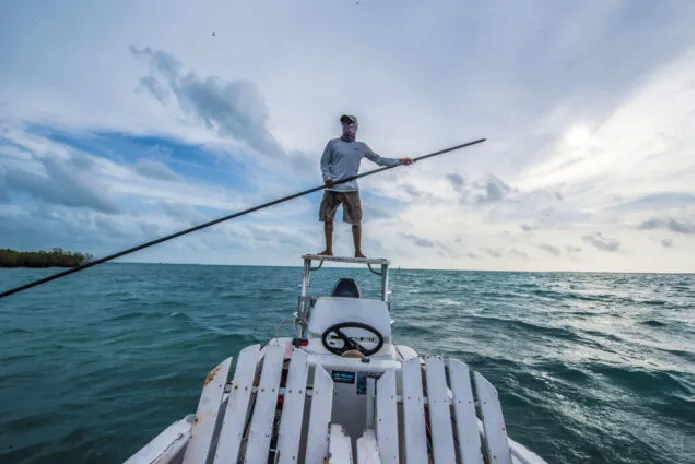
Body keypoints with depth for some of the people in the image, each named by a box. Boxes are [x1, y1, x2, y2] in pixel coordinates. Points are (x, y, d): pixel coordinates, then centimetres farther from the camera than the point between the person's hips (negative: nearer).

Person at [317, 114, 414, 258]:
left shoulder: (361, 147, 11)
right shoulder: (333, 143, 7)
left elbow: (379, 159, 12)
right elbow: (324, 162, 8)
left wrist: (399, 161, 6)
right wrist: (327, 178, -10)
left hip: (351, 189, 0)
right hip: (332, 188, 0)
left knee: (356, 220, -2)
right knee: (328, 219, 3)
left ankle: (358, 251, 8)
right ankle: (328, 249, 16)